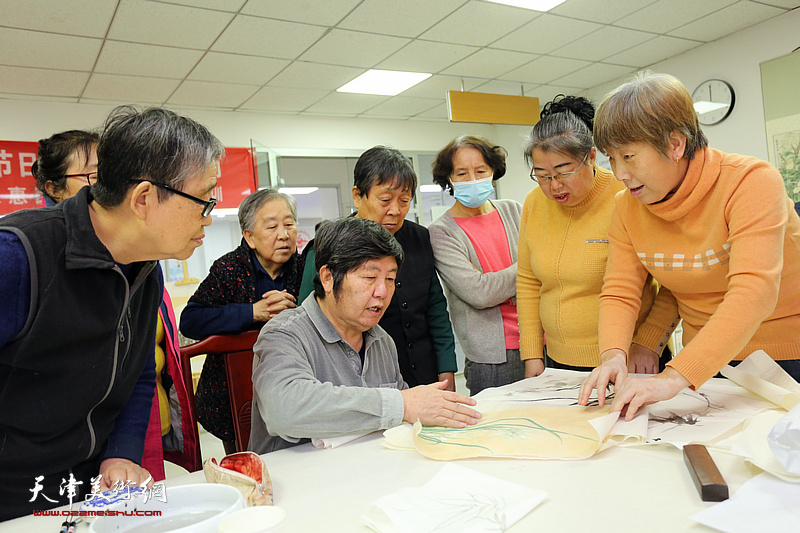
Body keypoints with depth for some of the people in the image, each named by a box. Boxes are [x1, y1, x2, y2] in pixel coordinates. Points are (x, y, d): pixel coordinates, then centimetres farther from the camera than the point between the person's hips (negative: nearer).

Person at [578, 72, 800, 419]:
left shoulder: (751, 181, -21)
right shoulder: (628, 207, -5)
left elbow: (753, 291, -33)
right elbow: (619, 293, -7)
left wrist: (674, 377, -43)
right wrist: (613, 355, -28)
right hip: (705, 361, 4)